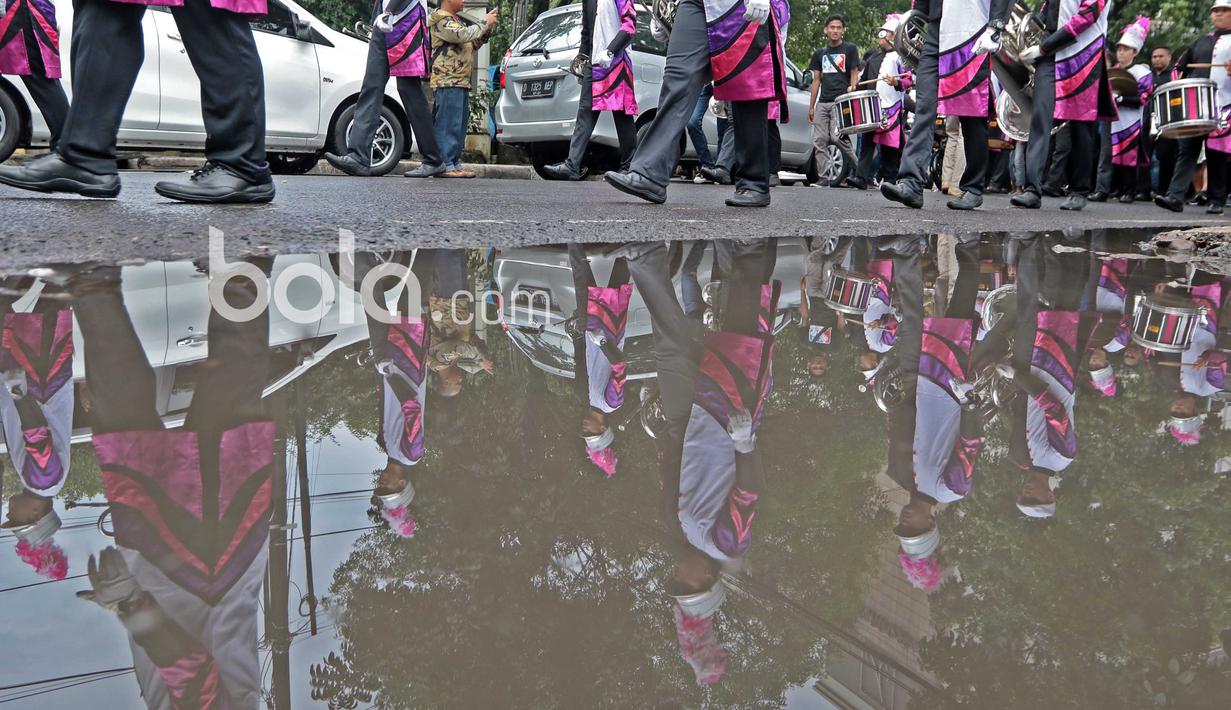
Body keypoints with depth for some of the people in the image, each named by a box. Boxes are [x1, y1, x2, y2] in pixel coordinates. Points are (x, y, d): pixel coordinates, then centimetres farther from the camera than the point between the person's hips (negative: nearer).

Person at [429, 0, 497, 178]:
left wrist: (488, 29, 13)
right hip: (447, 81, -10)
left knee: (460, 124, 9)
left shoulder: (456, 21, 26)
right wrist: (484, 23, -11)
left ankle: (455, 163, 12)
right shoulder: (440, 19, -6)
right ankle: (445, 165, -14)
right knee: (448, 124, -12)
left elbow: (473, 44, 28)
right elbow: (462, 35, -20)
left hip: (461, 82, 10)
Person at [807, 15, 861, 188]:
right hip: (822, 102, 5)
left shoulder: (849, 49, 8)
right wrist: (811, 106, 14)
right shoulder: (820, 53, 19)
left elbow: (854, 72, 6)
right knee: (819, 141, -4)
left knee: (837, 137, -18)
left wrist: (852, 87, -13)